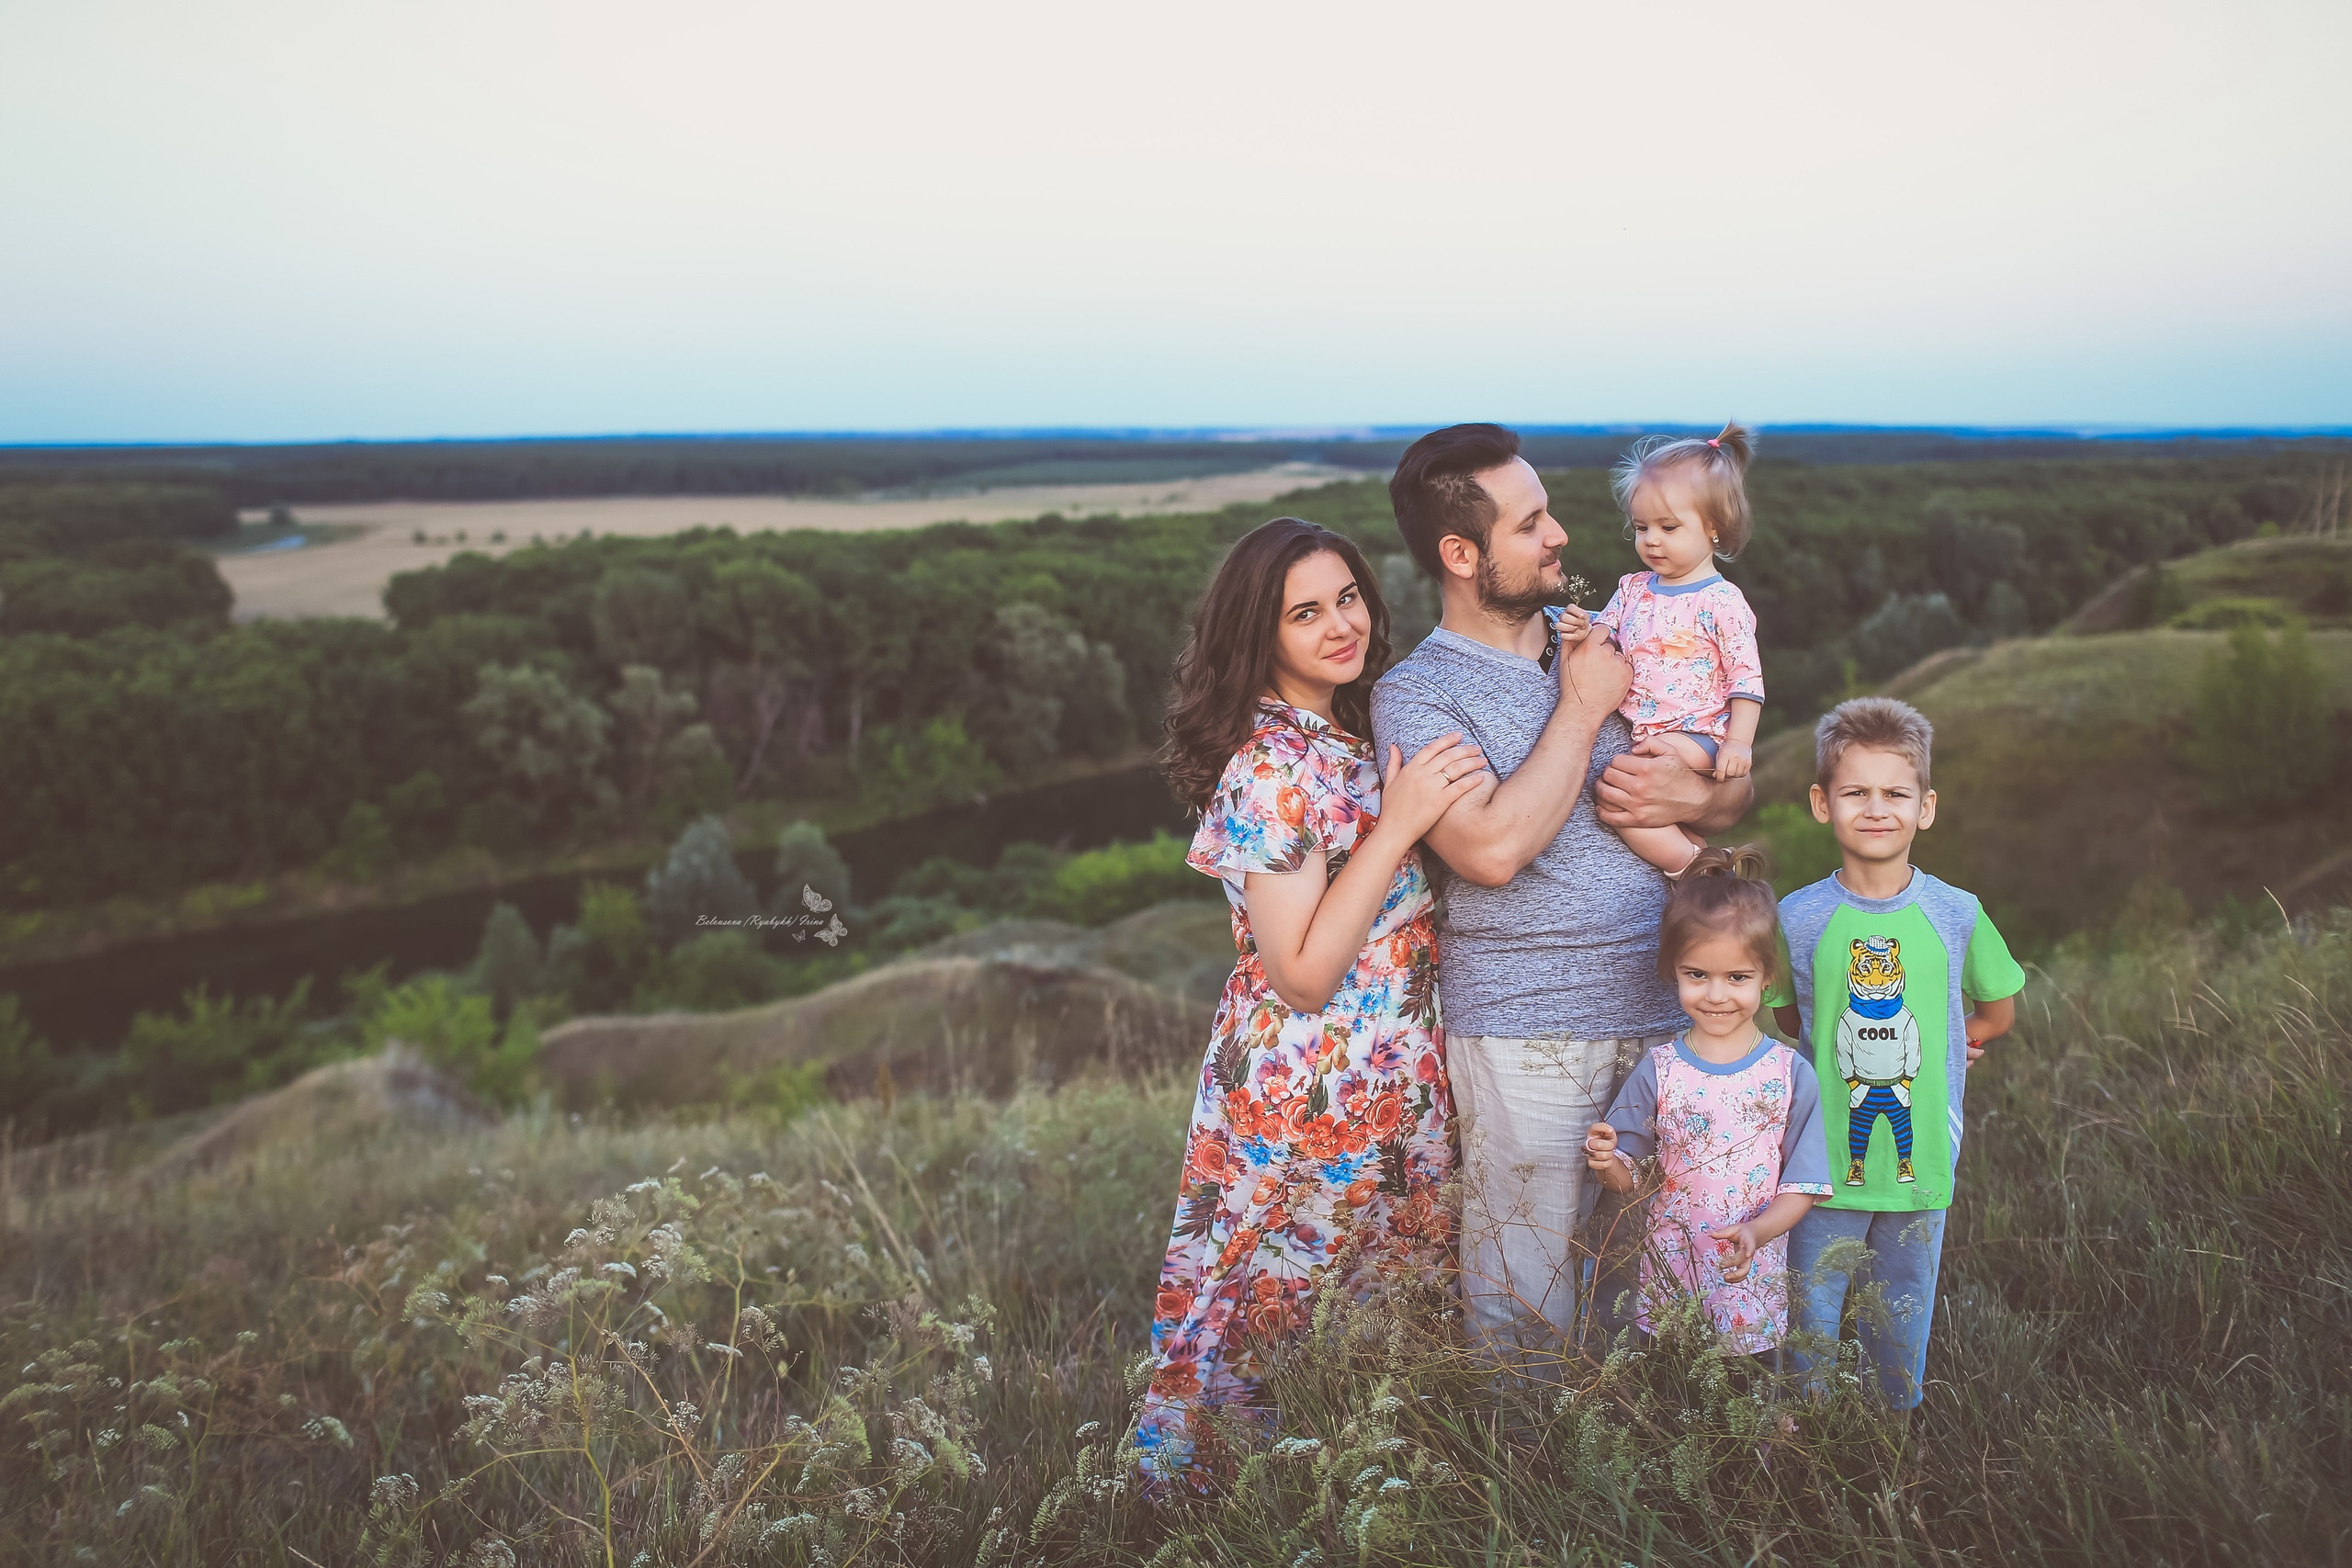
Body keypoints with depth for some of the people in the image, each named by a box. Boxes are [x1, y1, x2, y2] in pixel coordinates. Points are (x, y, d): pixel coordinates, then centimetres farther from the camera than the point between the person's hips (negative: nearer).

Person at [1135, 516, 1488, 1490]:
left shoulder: (1346, 740, 6)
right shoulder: (1270, 770, -21)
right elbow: (1302, 974, -24)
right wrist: (1398, 823, -26)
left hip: (1391, 1079, 9)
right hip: (1314, 1096, -9)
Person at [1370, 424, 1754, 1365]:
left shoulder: (1599, 641, 11)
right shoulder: (1415, 696, -7)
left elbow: (1738, 795, 16)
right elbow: (1494, 849, -23)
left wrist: (1691, 796, -8)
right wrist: (1582, 706, -14)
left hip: (1666, 1012, 6)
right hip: (1525, 1031, -5)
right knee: (1527, 1313, 2)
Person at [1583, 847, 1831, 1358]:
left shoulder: (1791, 1075, -5)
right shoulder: (1657, 1072, -4)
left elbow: (1802, 1187, -3)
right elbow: (1627, 1181, -1)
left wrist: (1756, 1231, -20)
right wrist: (1607, 1163, -22)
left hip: (1753, 1278, 0)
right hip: (1670, 1277, 0)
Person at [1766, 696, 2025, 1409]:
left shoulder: (1956, 915, -5)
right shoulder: (1798, 918, -8)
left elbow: (1998, 1012, 10)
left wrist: (1933, 1052, 3)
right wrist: (1844, 1059, -4)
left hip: (1922, 1161, 1)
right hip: (1826, 1162, -1)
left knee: (1904, 1324, 17)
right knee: (1811, 1323, 9)